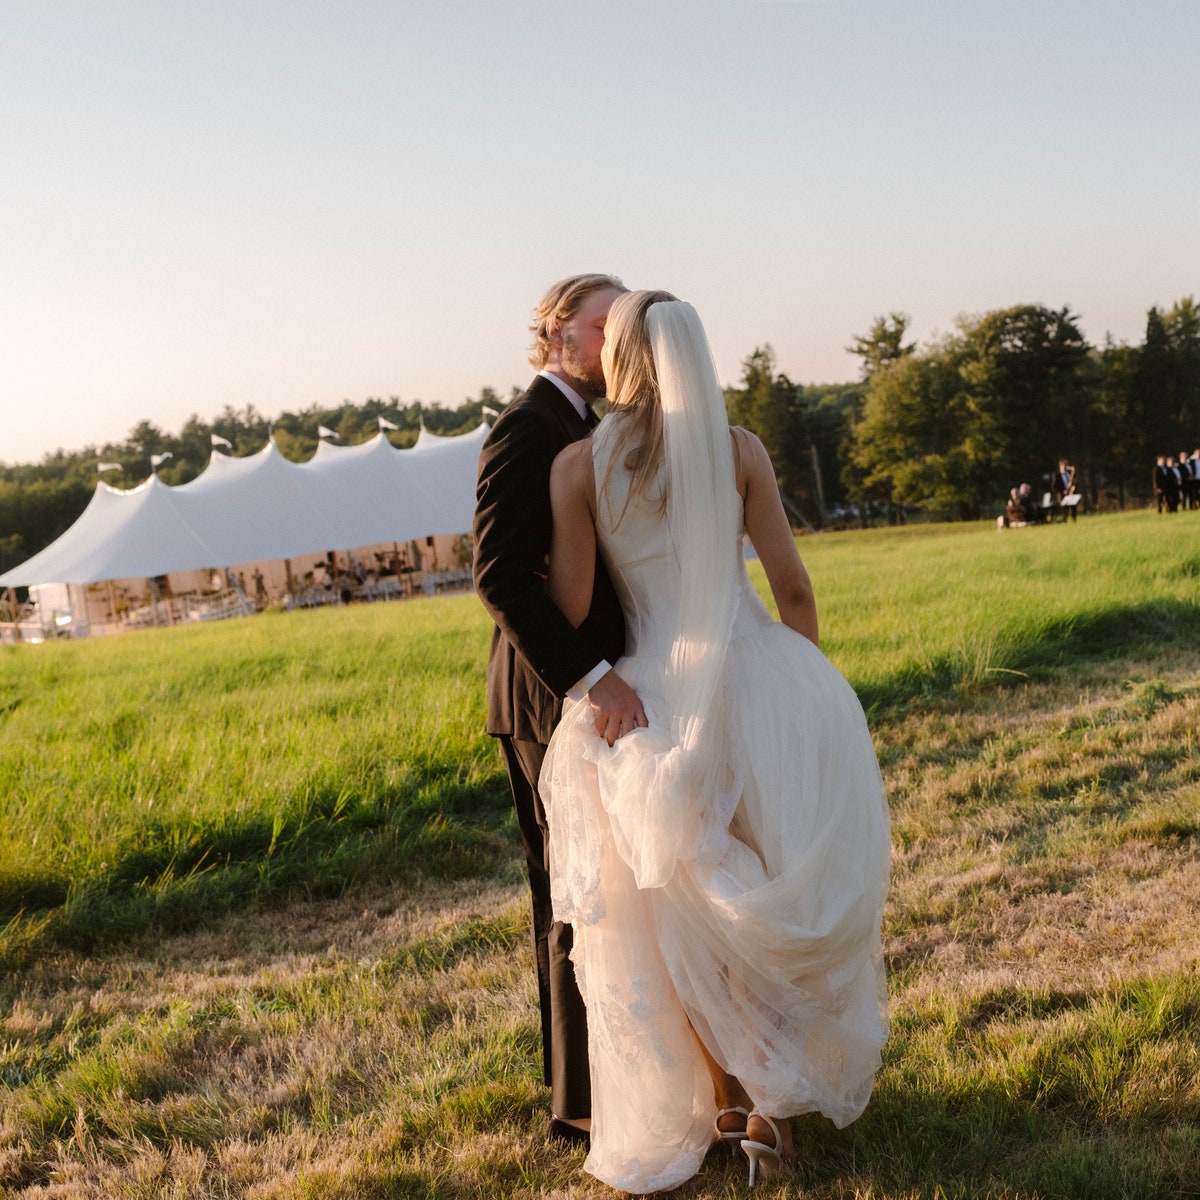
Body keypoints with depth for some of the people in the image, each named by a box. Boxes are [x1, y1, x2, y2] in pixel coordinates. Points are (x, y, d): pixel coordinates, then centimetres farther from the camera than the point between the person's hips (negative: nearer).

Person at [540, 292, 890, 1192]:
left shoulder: (577, 466, -7)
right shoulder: (741, 448, -4)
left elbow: (569, 610, -6)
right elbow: (794, 589, -2)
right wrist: (804, 689, 12)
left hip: (656, 702, 0)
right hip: (757, 682, 1)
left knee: (685, 915, 17)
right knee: (782, 896, 18)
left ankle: (729, 1096, 26)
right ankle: (775, 1100, 21)